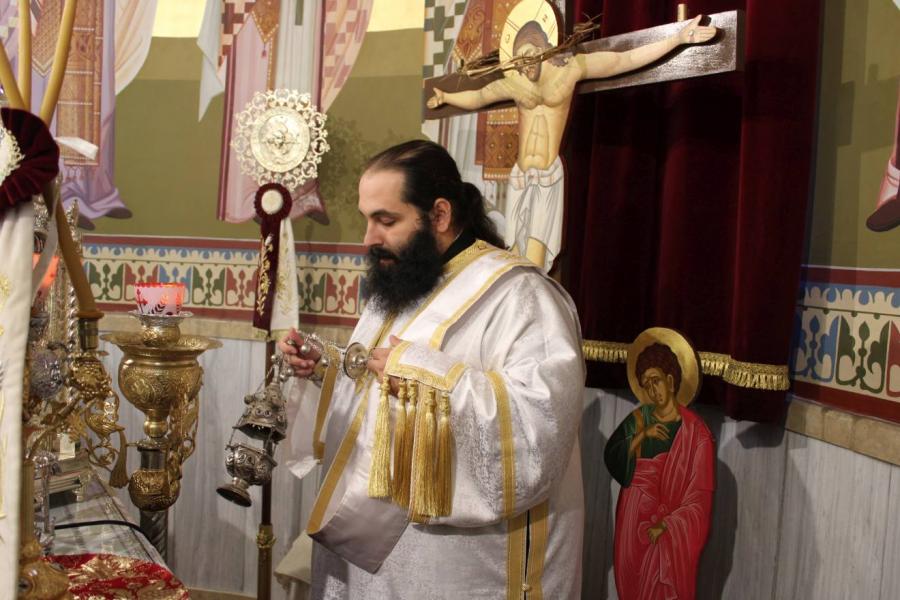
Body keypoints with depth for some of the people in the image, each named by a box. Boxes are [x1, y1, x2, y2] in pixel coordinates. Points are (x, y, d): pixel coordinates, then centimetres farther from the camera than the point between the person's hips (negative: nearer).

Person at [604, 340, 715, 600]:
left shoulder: (695, 432, -11)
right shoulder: (638, 418, 2)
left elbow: (699, 494, -12)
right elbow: (611, 459, -5)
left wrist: (666, 524, -16)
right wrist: (641, 436, -17)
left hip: (673, 525, -4)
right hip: (634, 517, 4)